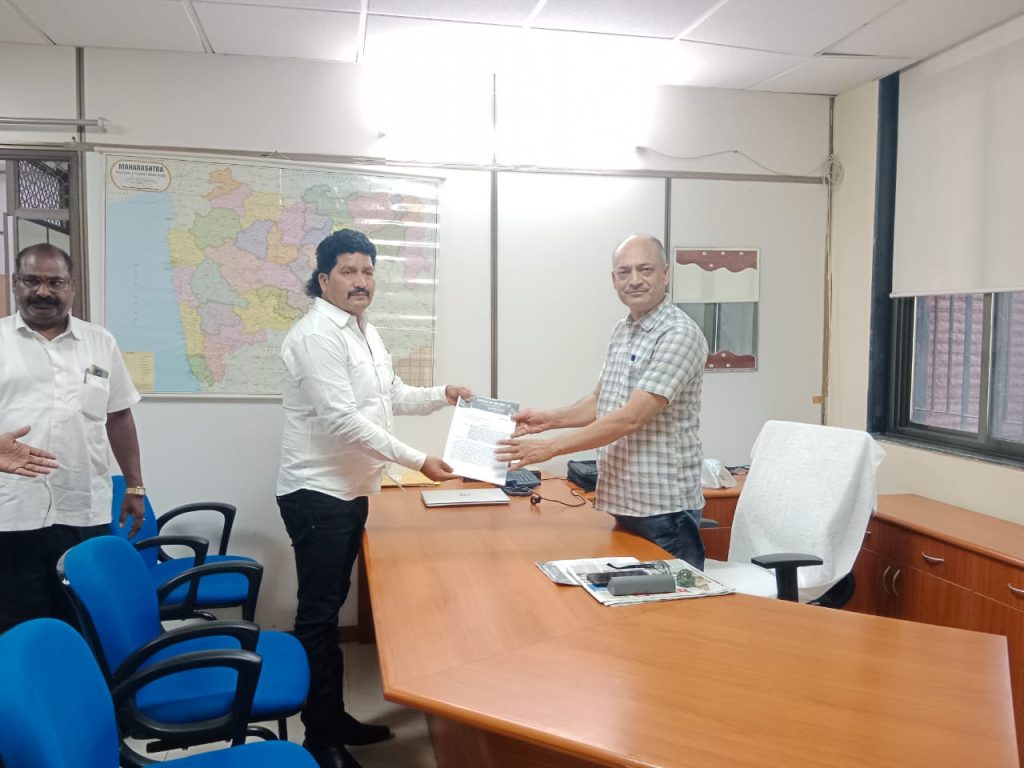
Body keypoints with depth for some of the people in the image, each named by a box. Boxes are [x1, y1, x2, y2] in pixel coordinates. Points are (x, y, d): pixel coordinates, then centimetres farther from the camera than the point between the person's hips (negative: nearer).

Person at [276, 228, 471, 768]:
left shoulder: (366, 332, 12)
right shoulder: (317, 335, -18)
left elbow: (391, 396, 23)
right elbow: (343, 421, -25)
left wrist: (442, 395, 8)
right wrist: (419, 461, -24)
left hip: (350, 490, 9)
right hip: (316, 494, -9)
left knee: (330, 609, 17)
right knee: (318, 614, 0)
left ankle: (334, 718, 30)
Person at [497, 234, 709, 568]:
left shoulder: (679, 334, -17)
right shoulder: (622, 331, 11)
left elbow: (631, 418, -23)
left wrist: (551, 447, -22)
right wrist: (549, 419, 2)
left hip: (663, 507, -8)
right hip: (623, 501, 8)